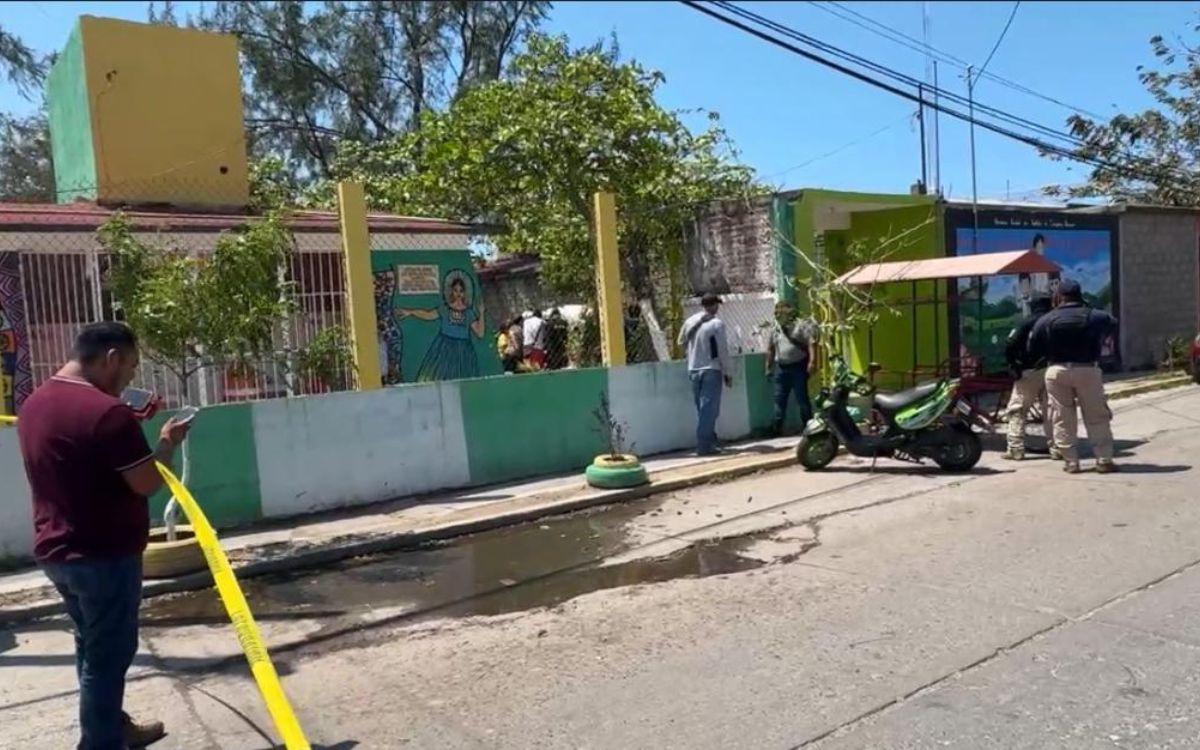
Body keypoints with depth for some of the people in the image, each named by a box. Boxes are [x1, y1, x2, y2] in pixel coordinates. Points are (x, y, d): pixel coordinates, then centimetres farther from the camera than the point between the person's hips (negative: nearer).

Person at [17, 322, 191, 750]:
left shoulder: (34, 405, 7)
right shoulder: (107, 411, -22)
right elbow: (146, 484, -19)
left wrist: (128, 432, 14)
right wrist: (167, 443, -3)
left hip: (55, 551, 9)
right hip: (104, 555, -9)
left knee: (92, 647, 22)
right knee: (108, 654, 4)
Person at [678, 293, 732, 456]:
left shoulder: (689, 322, 4)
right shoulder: (716, 324, -11)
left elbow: (681, 343, 15)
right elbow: (723, 351, -10)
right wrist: (728, 373, -2)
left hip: (693, 370, 6)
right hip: (711, 370, -6)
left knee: (702, 408, 15)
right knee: (709, 409, -2)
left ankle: (707, 441, 23)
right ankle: (704, 446, -2)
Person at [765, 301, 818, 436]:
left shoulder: (800, 325, -7)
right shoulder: (775, 329, 12)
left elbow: (812, 343, -14)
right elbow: (770, 349, 19)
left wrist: (812, 361, -22)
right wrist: (769, 367, 19)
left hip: (798, 367, -6)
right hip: (781, 368, 6)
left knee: (802, 398, 0)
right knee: (779, 399, 8)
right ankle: (777, 428, 14)